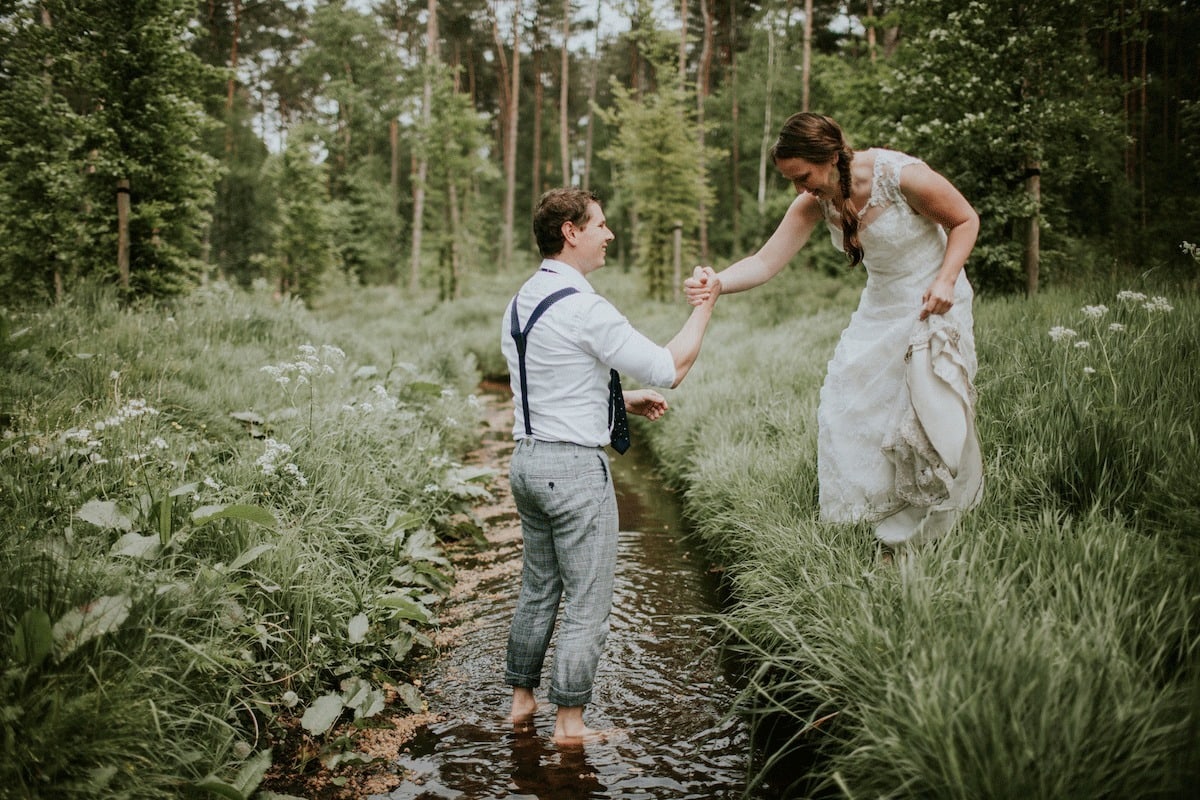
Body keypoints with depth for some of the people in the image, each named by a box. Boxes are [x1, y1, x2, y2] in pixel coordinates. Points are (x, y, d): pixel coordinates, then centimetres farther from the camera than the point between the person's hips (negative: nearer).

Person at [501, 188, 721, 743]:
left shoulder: (521, 303, 10)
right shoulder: (585, 309, -18)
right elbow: (670, 368, -16)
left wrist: (622, 400, 16)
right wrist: (705, 305, -3)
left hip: (527, 458, 9)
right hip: (575, 467, -9)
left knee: (537, 589, 20)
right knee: (587, 604, 4)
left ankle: (521, 699, 32)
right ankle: (570, 721, 14)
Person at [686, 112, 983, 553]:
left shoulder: (902, 175, -26)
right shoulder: (814, 202, -10)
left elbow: (966, 220, -10)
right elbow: (765, 263, -18)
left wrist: (945, 279, -24)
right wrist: (716, 282, -37)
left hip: (933, 303, -6)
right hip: (880, 306, 6)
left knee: (924, 416, -6)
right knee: (846, 410, 1)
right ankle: (890, 536, 16)